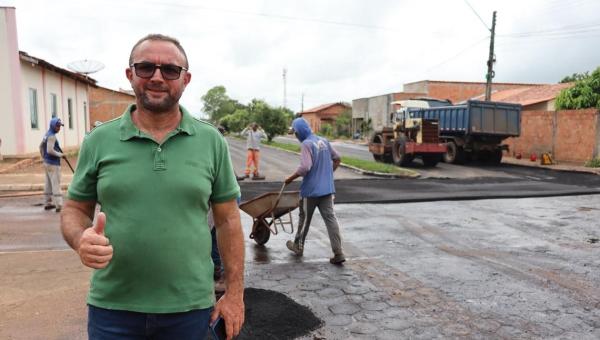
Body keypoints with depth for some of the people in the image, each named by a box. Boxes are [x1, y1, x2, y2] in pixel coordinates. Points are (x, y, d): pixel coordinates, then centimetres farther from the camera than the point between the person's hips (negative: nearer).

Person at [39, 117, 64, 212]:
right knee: (56, 184, -12)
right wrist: (60, 154, -13)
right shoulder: (52, 136, -17)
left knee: (48, 183, 16)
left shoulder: (47, 134, 14)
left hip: (47, 162, 10)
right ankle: (59, 205, -15)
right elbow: (50, 150, -25)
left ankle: (48, 203, 24)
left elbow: (41, 146, 23)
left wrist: (44, 158, 26)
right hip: (53, 164, -10)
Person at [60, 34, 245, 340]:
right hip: (112, 308, 0)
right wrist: (82, 240, -16)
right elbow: (74, 210, 7)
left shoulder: (211, 141, -2)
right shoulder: (98, 140, -2)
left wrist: (234, 292, -1)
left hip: (190, 308, 0)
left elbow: (228, 220, 1)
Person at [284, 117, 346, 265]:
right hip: (327, 188, 6)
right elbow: (337, 158, 18)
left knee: (304, 218, 11)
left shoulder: (306, 144, -14)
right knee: (330, 218, 3)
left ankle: (298, 246, 30)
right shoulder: (324, 141, 10)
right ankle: (338, 253, -2)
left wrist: (290, 178, -10)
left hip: (310, 190, -6)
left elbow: (305, 168, -23)